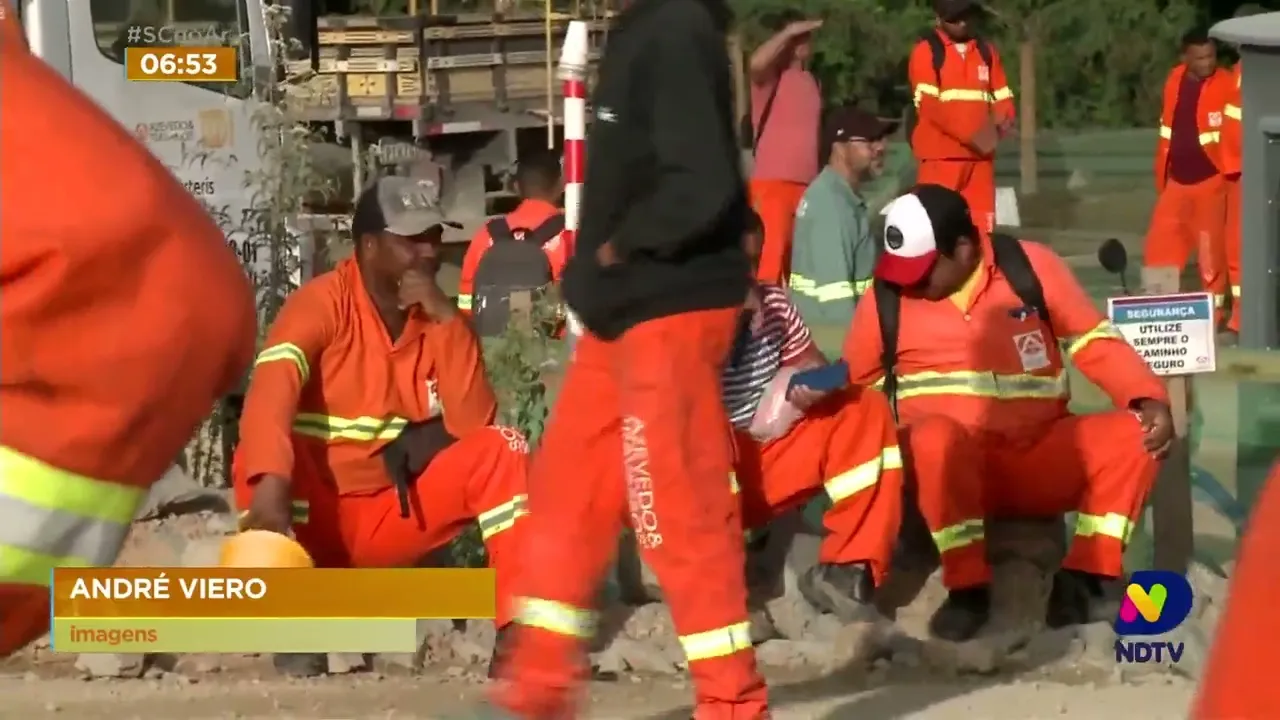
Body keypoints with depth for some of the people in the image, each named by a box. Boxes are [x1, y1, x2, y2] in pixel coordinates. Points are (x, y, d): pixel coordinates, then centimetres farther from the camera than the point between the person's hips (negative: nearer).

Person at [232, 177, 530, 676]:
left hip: (390, 519, 4)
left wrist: (447, 319, -19)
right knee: (267, 451, -33)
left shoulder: (439, 317, 1)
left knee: (500, 450, -15)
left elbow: (473, 423, -12)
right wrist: (270, 483, -48)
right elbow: (271, 392, -31)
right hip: (312, 515, -4)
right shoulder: (323, 302, -13)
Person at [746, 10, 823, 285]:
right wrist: (789, 32, -20)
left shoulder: (810, 80, 19)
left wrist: (821, 178, 22)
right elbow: (756, 63, -27)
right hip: (772, 181, -7)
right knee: (772, 252, -16)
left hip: (806, 184, 7)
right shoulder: (772, 74, -2)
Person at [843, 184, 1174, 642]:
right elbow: (850, 385, 11)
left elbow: (1097, 343, 4)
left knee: (1134, 434, -21)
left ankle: (1082, 578, -13)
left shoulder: (1032, 266, -2)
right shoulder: (889, 294, -2)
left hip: (1038, 461, 2)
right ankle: (967, 586, -23)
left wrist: (1150, 400, -11)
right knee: (937, 435, -37)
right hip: (947, 461, -2)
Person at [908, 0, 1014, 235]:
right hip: (940, 155, -5)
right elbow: (930, 106, -11)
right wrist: (971, 134, -18)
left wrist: (1001, 123, -8)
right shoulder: (926, 51, -1)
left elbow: (1003, 100, 15)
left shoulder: (987, 51, 15)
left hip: (979, 155, 5)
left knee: (982, 228, 4)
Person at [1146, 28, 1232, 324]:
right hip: (1177, 180, 6)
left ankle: (1213, 312, 10)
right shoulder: (1174, 81, 9)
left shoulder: (1225, 85, -9)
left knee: (1211, 250, 0)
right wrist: (1161, 179, 18)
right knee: (1159, 246, 8)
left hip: (1211, 180, -6)